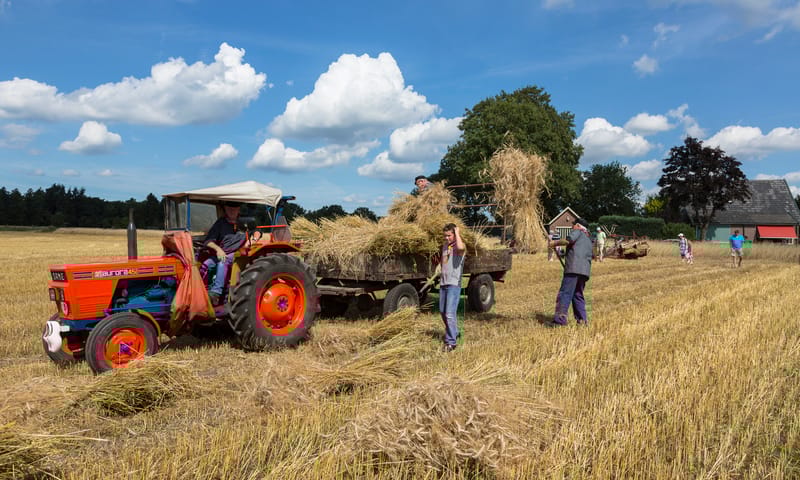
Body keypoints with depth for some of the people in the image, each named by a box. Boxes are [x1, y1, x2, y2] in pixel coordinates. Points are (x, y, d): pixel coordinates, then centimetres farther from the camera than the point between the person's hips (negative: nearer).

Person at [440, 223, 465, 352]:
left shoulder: (460, 246, -10)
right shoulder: (445, 245, 13)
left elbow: (460, 247, -37)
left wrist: (457, 233, -21)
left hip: (454, 284, -8)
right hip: (443, 283, 8)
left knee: (450, 314, -14)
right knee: (443, 312, 18)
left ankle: (451, 342, -7)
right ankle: (454, 333, 38)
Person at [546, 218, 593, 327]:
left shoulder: (577, 232, 8)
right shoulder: (588, 240, 31)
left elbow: (568, 240, -13)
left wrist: (554, 243, 0)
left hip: (574, 268, -9)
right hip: (585, 270, 9)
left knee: (565, 293, -12)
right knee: (578, 295, 16)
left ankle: (560, 320, -18)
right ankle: (582, 320, 13)